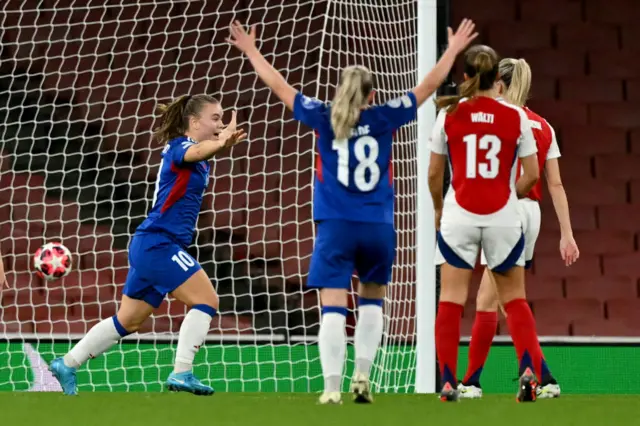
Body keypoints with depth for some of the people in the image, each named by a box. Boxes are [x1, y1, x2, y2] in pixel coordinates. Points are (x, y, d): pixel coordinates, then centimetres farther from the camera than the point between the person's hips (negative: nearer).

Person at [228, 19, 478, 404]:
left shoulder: (324, 118, 2)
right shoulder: (384, 119, 3)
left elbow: (279, 86, 10)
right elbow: (428, 86, 12)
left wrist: (251, 51, 22)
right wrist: (453, 50, 24)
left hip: (336, 227, -1)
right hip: (378, 227, 1)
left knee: (333, 309, -5)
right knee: (372, 301, 21)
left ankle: (332, 387, -14)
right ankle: (362, 377, 11)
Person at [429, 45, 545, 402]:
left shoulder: (449, 115, -2)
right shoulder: (516, 117, -3)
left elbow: (434, 174, 4)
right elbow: (532, 175, -1)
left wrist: (438, 209, 20)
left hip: (459, 216, 0)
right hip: (503, 218, 0)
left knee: (451, 300, 5)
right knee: (515, 300, 12)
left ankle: (448, 383, 0)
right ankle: (529, 370, -5)